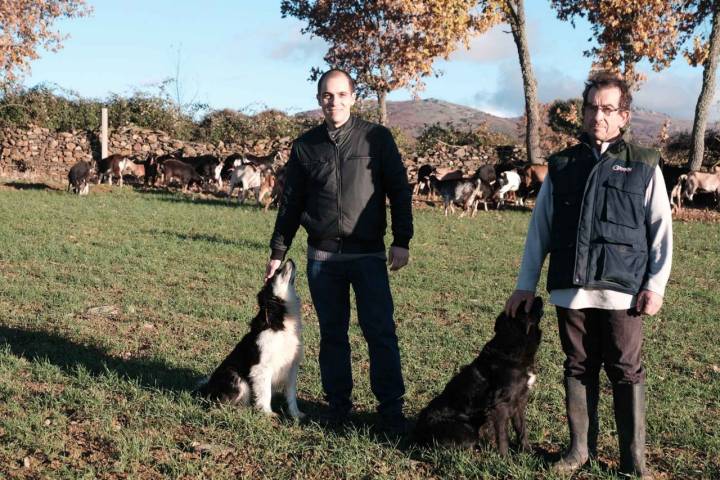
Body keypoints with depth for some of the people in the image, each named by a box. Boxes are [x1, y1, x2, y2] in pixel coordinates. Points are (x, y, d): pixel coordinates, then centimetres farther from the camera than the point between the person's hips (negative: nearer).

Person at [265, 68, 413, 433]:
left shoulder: (376, 138, 0)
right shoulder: (305, 146, 8)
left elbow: (399, 190, 1)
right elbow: (290, 203, 12)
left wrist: (402, 241, -6)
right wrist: (278, 252, 9)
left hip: (368, 254, -2)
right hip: (322, 256, 3)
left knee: (380, 332, -4)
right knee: (332, 334, 9)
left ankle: (391, 409, 5)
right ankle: (338, 404, 20)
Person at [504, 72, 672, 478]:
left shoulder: (644, 166, 5)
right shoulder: (561, 166, 10)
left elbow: (661, 230, 4)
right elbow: (540, 229, 10)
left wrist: (656, 284, -4)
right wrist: (526, 284, 8)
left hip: (621, 291, -2)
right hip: (569, 290, 2)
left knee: (627, 372, 4)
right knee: (579, 369, 10)